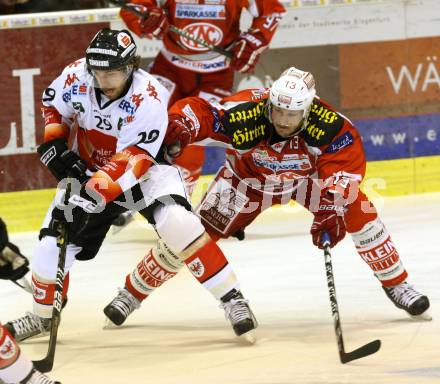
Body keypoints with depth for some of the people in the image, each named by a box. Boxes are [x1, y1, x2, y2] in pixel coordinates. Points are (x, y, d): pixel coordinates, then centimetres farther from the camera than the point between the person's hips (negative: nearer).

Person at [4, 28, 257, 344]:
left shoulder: (149, 99, -30)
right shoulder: (76, 76, -17)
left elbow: (131, 162, -33)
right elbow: (50, 108, 4)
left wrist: (94, 193, -41)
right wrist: (54, 146, -11)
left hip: (145, 168, -4)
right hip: (88, 170, 4)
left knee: (178, 225, -30)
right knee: (53, 244, -3)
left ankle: (230, 297, -17)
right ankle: (42, 316, 23)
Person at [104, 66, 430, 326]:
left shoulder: (330, 126, -36)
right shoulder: (243, 114, -38)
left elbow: (346, 165, -33)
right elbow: (193, 112, -32)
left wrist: (331, 213, -44)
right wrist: (176, 129, -53)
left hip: (307, 173, 1)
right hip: (248, 177, -1)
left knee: (356, 209, -18)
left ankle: (396, 284, 1)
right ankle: (133, 292, 10)